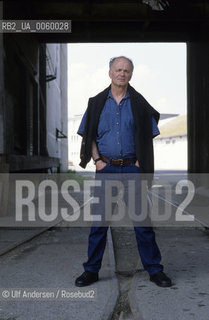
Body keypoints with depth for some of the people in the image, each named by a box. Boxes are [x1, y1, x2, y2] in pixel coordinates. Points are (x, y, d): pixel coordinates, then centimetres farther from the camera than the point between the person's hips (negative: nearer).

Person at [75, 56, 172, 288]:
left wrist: (139, 163, -5)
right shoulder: (97, 103, 8)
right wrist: (97, 160, -4)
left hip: (132, 168, -1)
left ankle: (154, 270, 12)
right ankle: (91, 270, 14)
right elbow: (89, 136, 9)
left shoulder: (139, 104, 5)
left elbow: (148, 137, 6)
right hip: (106, 168, 1)